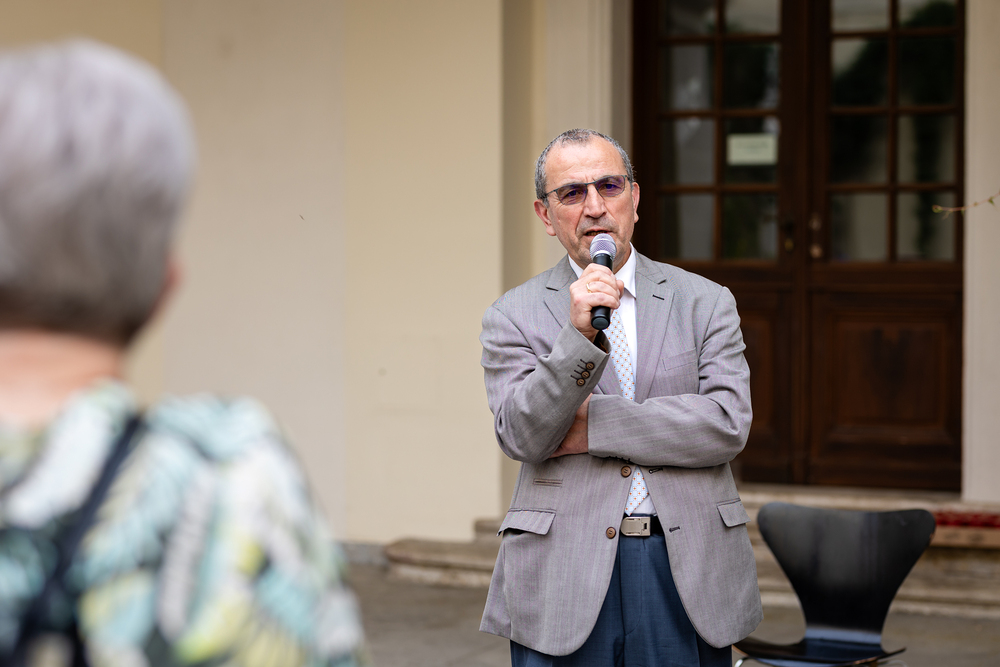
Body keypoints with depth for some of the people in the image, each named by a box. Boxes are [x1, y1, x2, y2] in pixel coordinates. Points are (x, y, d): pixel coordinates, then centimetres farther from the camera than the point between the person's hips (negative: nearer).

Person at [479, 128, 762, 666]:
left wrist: (593, 424, -8)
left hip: (688, 573, 1)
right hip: (564, 576, -1)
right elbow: (521, 438, -7)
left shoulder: (706, 303, 8)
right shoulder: (513, 316, 5)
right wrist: (578, 335, -20)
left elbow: (728, 425, -4)